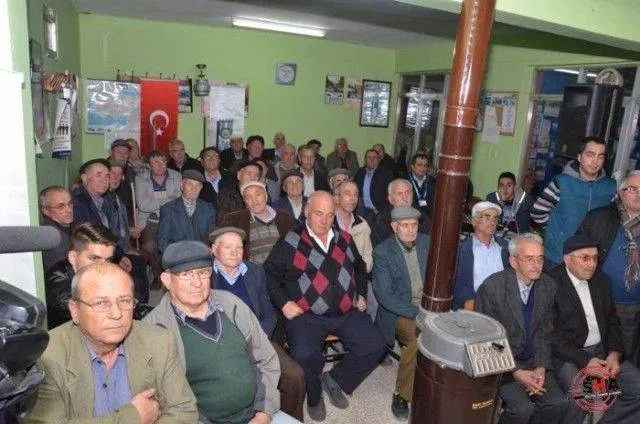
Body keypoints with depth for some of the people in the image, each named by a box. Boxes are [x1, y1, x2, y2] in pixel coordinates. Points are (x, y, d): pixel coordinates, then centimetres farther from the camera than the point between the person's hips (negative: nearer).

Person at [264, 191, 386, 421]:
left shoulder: (345, 239, 13)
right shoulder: (290, 243, -2)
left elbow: (360, 268, 28)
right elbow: (269, 273, -1)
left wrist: (361, 294, 17)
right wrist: (283, 303, -10)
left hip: (347, 313, 5)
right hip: (306, 315, -4)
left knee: (375, 347, -9)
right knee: (304, 355, -27)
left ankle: (334, 379, 16)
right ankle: (314, 395, 8)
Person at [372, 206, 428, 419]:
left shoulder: (427, 243, 5)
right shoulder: (383, 252, -9)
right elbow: (384, 295, -14)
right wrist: (416, 312, -21)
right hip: (399, 311, -4)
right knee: (418, 341, -30)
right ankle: (401, 395, -9)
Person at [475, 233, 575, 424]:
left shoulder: (548, 286, -1)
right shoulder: (492, 287, -18)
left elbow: (544, 332, 7)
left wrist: (541, 368, -6)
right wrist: (516, 372, -16)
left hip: (532, 362, 5)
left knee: (560, 404, -12)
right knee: (523, 408, -22)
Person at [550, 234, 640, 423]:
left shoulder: (601, 280, 10)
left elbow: (612, 320, 14)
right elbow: (551, 335, -14)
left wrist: (615, 353, -2)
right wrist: (585, 360, -18)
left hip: (603, 352, 7)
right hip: (568, 356, -7)